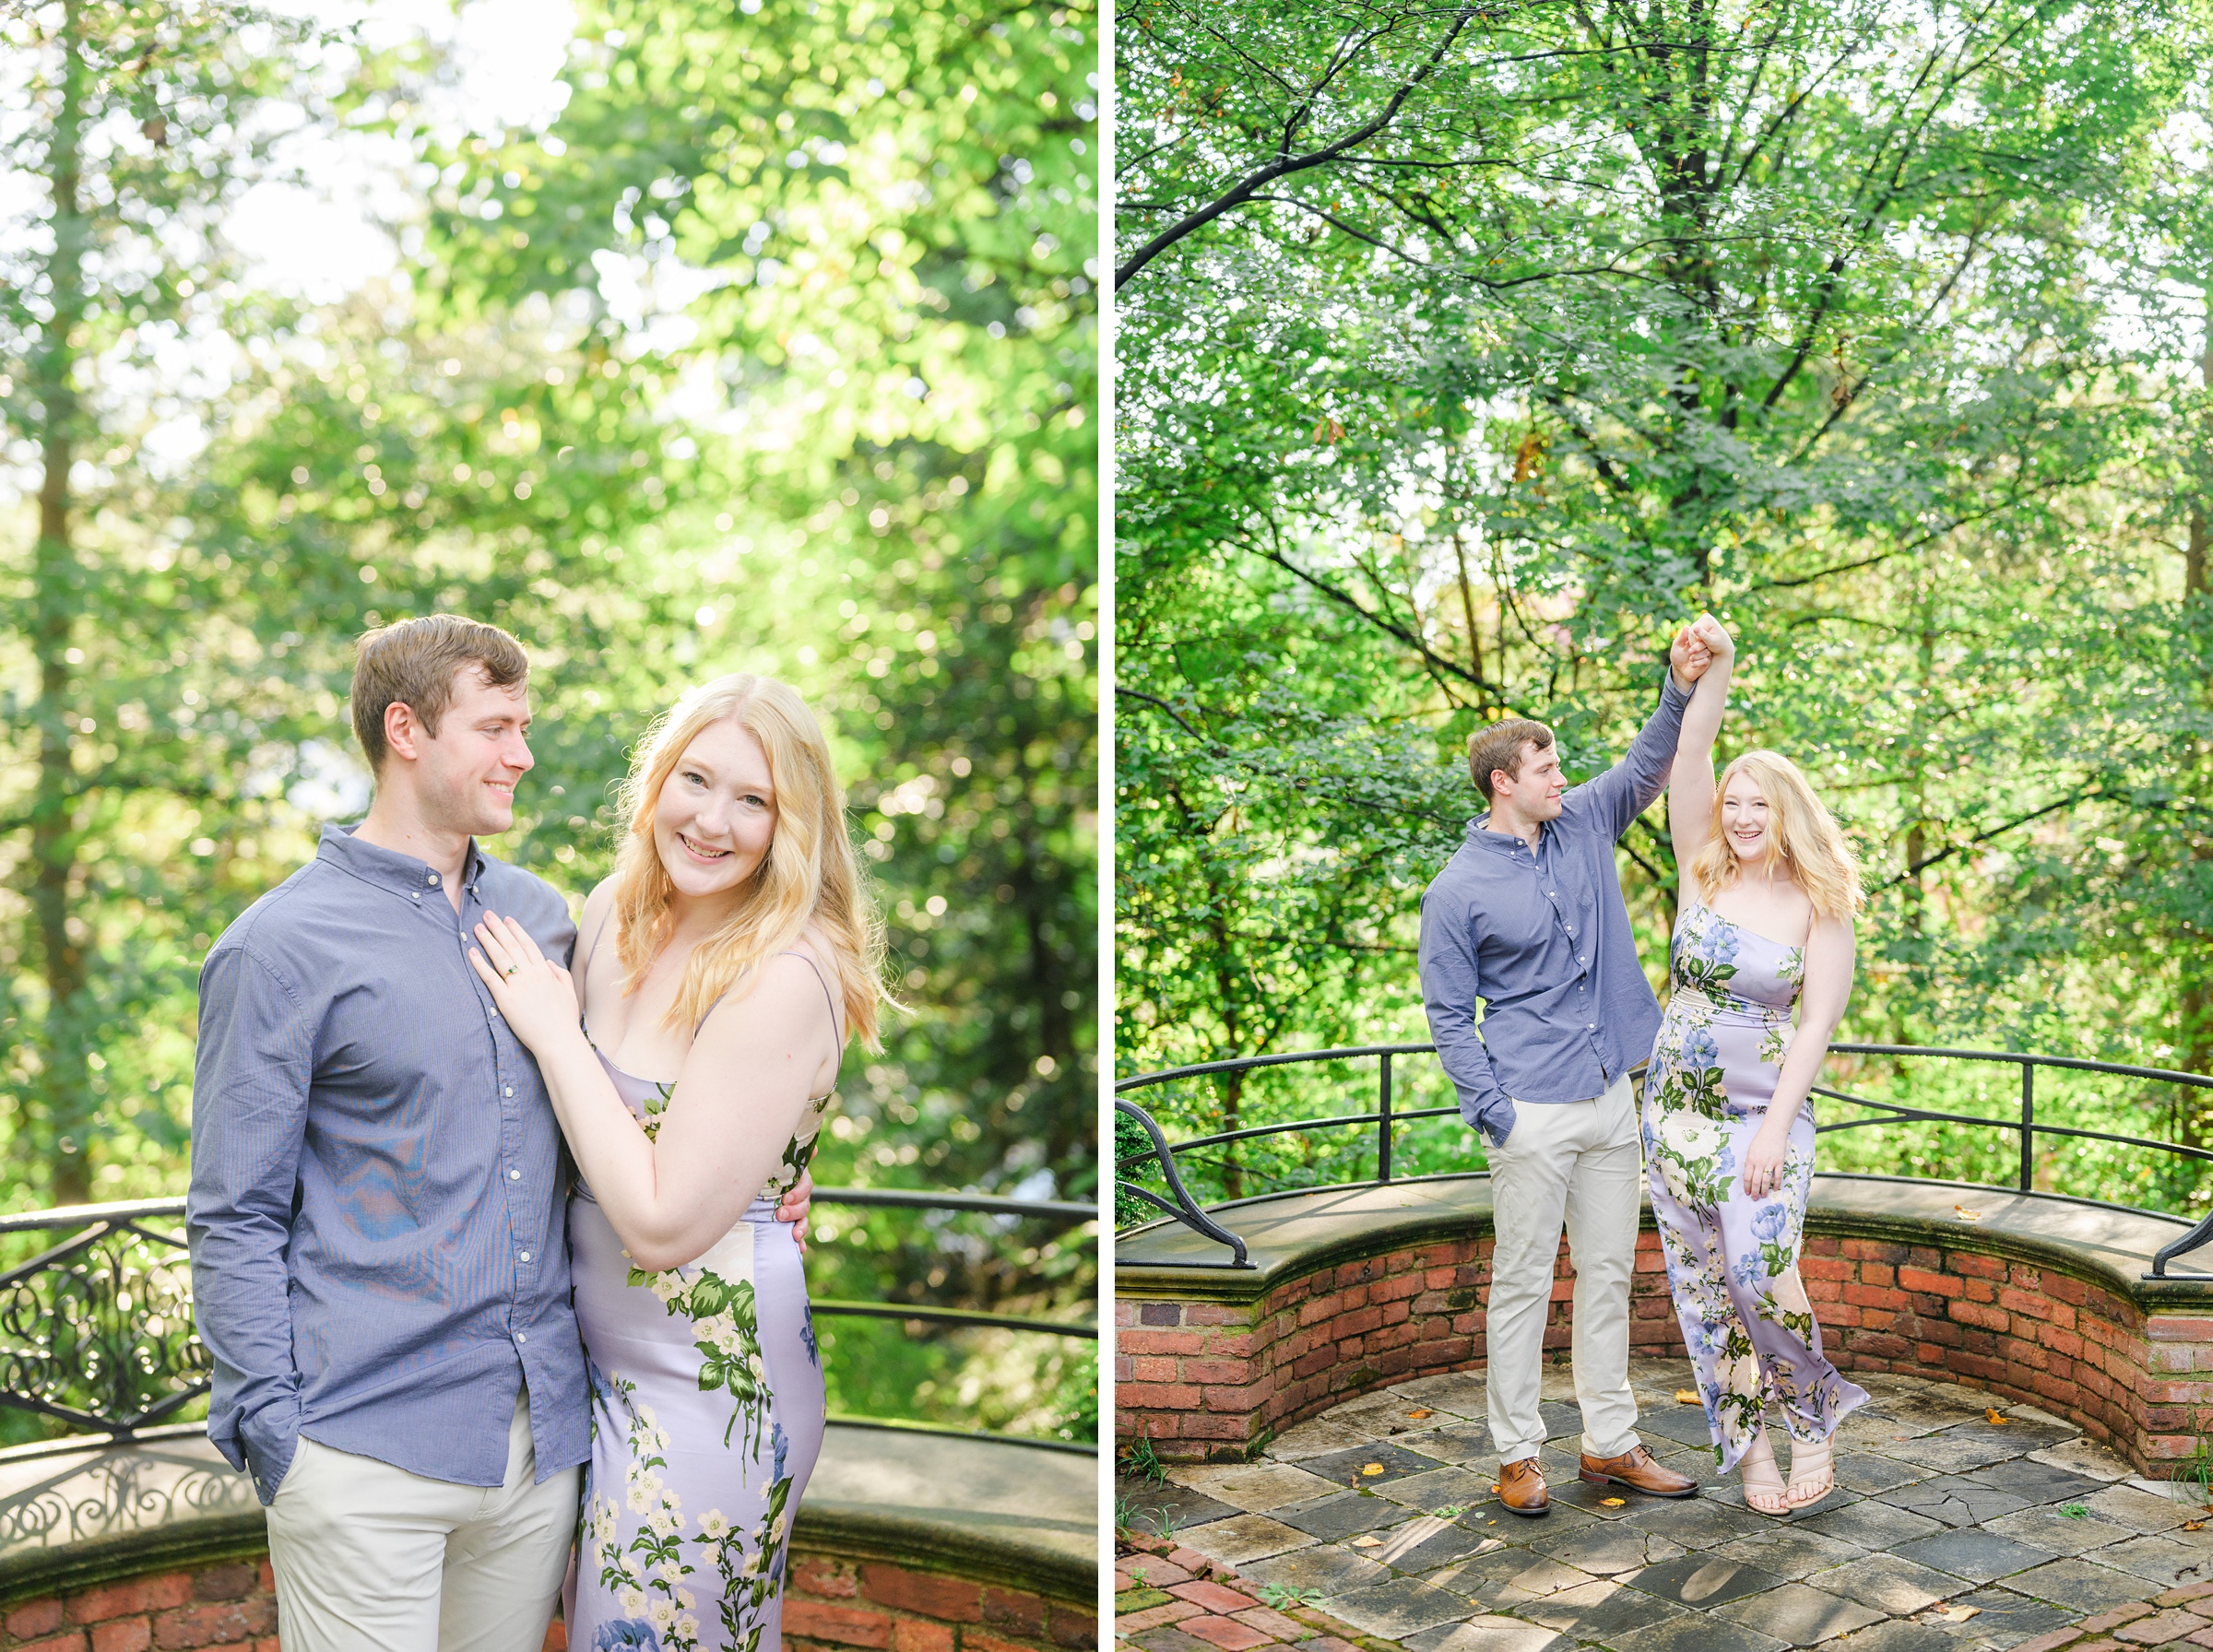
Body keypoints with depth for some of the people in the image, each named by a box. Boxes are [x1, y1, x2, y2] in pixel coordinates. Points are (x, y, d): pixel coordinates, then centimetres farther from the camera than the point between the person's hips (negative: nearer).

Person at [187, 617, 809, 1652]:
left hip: (544, 1437, 5)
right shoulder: (281, 946, -6)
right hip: (371, 1453, -5)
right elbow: (234, 1221, -6)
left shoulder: (541, 916, 11)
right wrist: (269, 1437, -10)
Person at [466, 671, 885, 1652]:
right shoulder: (613, 914, 1)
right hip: (603, 1352, 7)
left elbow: (662, 1222, -23)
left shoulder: (786, 978, -22)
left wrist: (554, 1035, -18)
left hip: (708, 1382, -7)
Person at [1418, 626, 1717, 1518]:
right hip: (1534, 1113, -6)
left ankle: (1609, 1443, 23)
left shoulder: (1584, 827, 7)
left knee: (1609, 1275, 12)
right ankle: (1517, 1455, 13)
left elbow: (1647, 765, 3)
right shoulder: (1458, 890, -8)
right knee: (1523, 1283, 2)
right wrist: (1494, 1111, -14)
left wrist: (1682, 690, -16)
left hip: (1611, 1098, 6)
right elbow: (1448, 1014, -7)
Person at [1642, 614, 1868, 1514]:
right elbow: (1687, 764, -10)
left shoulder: (1821, 906, -5)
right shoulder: (1705, 874, 2)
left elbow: (1818, 1024, -9)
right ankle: (1749, 1444, 20)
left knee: (1759, 1275, -15)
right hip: (1677, 1104, 4)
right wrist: (1716, 669, -23)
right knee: (1703, 1283, 6)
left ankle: (1811, 1415, 11)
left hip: (1765, 1111, -4)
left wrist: (1775, 1127, -16)